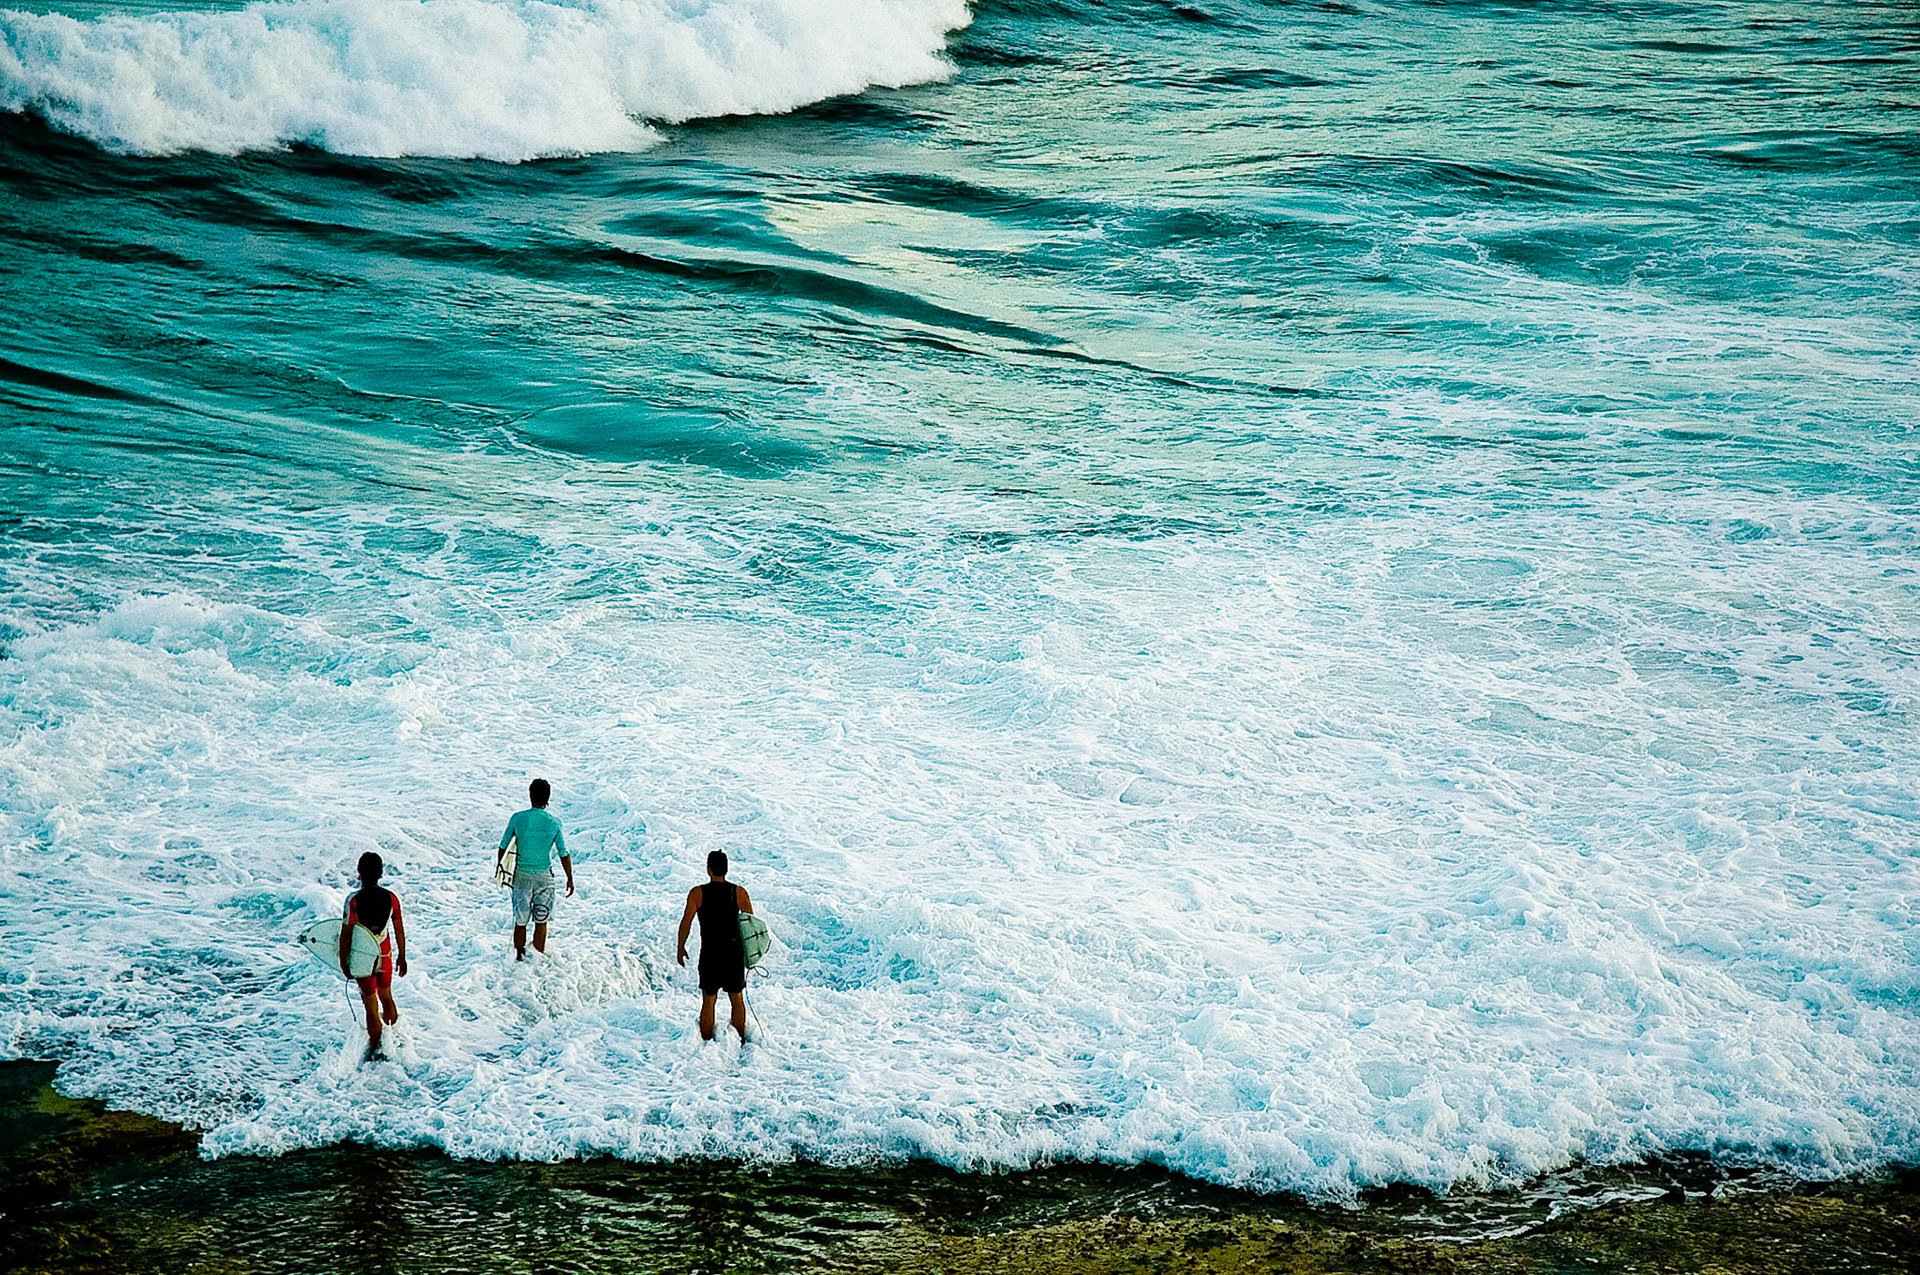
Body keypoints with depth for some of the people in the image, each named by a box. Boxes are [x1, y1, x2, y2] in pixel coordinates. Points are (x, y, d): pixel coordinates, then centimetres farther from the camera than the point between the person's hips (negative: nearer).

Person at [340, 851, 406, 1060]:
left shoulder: (353, 900, -24)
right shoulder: (391, 898, -13)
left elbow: (346, 934, -18)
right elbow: (399, 930, -2)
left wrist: (343, 962, -5)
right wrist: (402, 957, 12)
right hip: (385, 955, 4)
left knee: (371, 1006, 10)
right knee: (386, 998, 26)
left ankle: (376, 1049, 22)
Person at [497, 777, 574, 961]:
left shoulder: (517, 819, -8)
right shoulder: (553, 823, -9)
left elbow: (503, 846, 1)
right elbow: (564, 854, -5)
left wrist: (498, 866, 18)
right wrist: (570, 879, 5)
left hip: (521, 874, 1)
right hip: (544, 875, -1)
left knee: (520, 920, 11)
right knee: (541, 921, 10)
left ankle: (519, 956, 22)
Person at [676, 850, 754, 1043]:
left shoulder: (697, 893, -8)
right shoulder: (739, 893, -2)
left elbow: (686, 922, -9)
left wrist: (681, 948, 4)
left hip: (710, 954, -2)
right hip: (735, 953, 2)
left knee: (708, 1002, 9)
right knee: (737, 1000, 15)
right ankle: (740, 1042, 23)